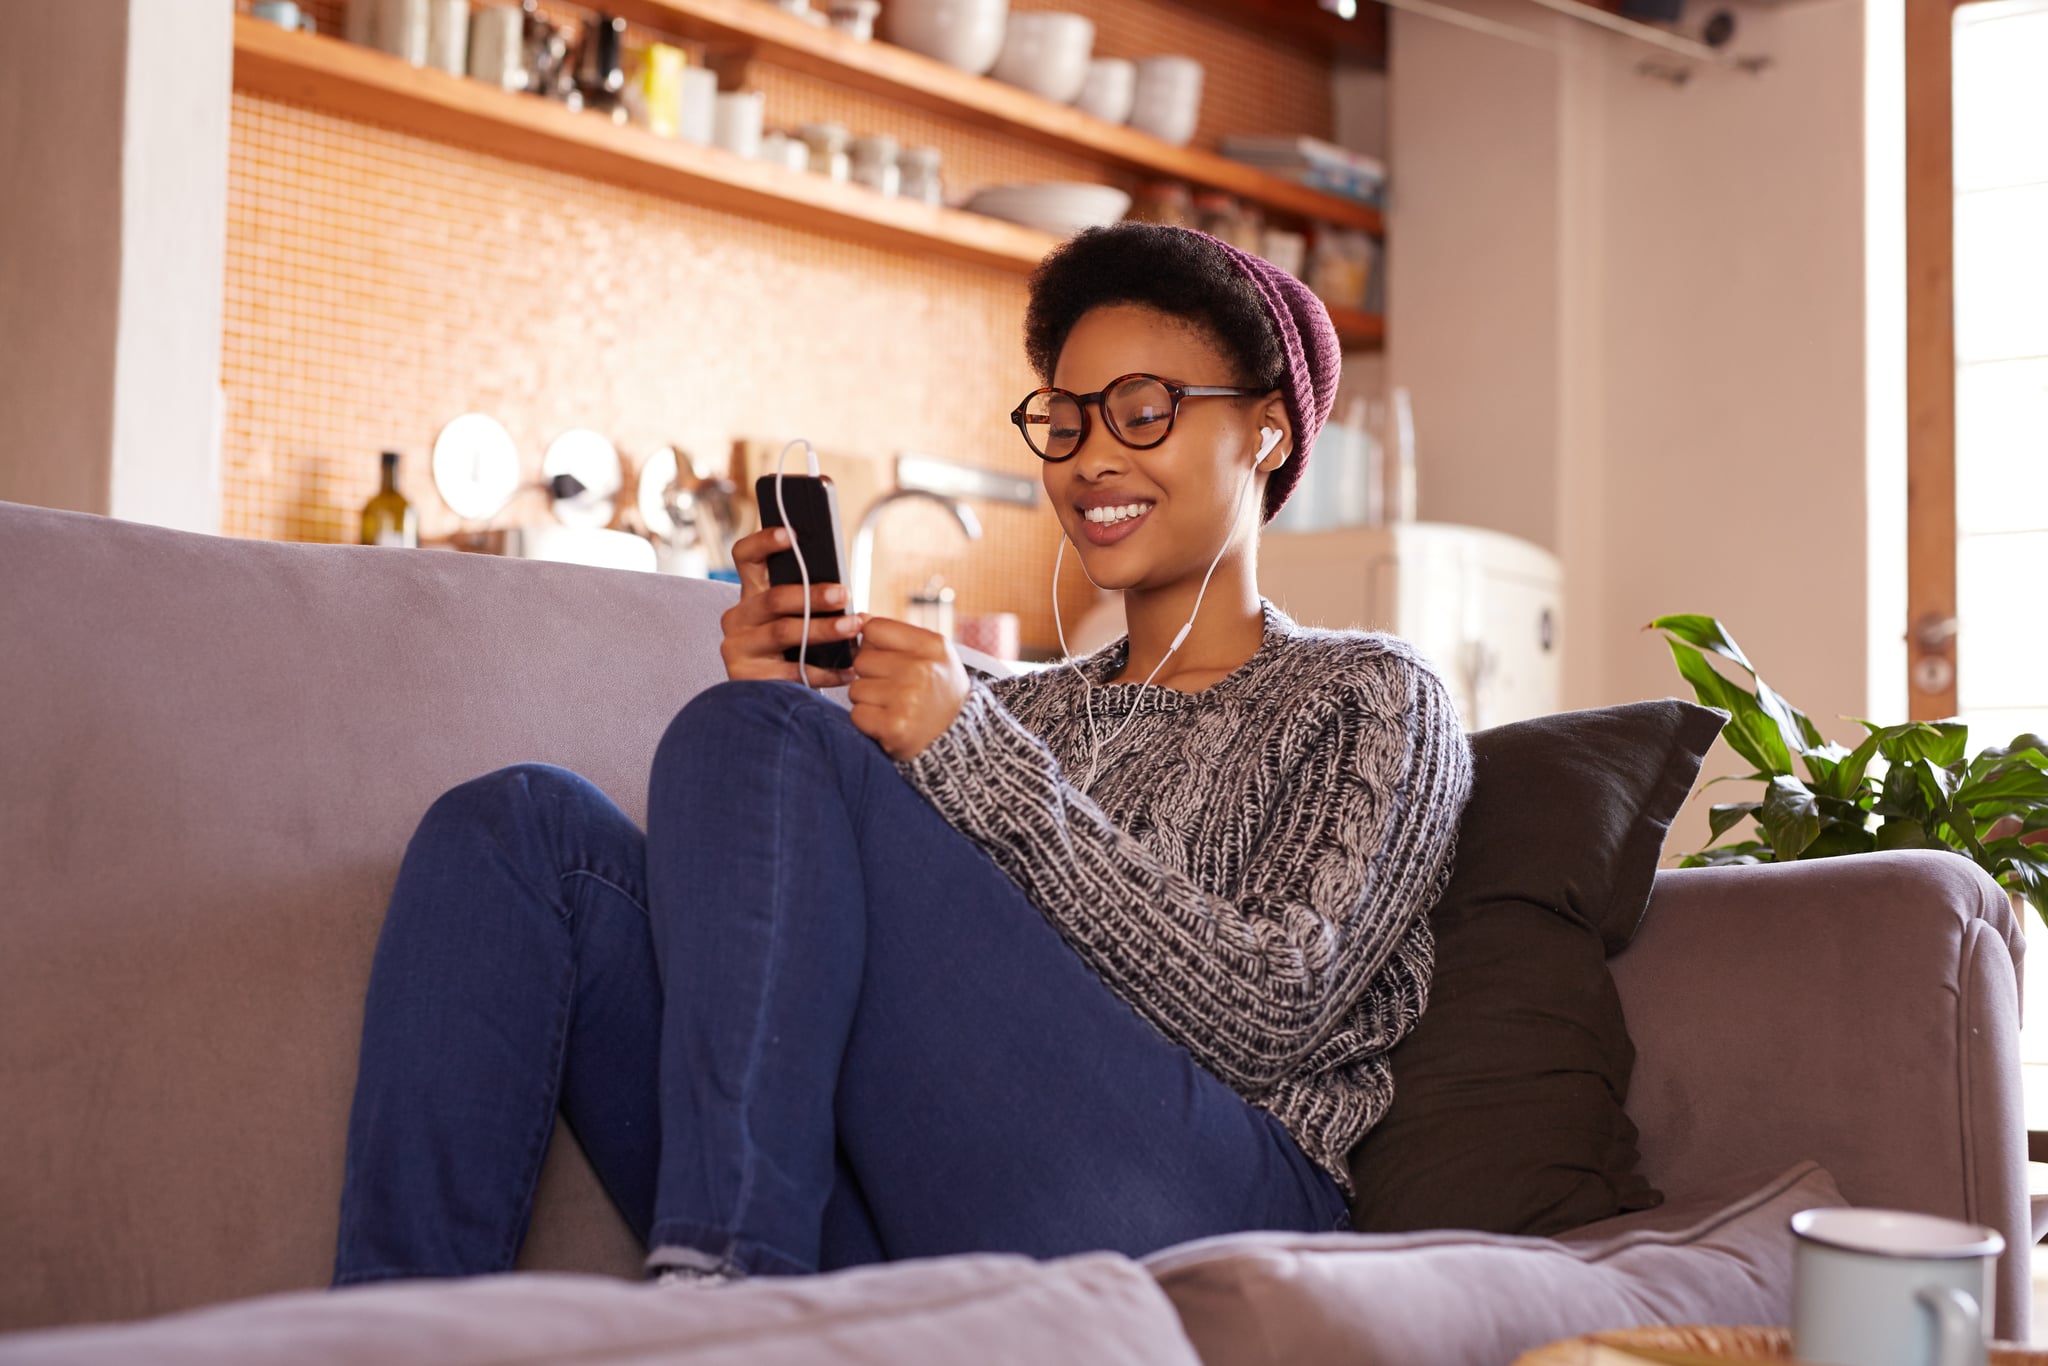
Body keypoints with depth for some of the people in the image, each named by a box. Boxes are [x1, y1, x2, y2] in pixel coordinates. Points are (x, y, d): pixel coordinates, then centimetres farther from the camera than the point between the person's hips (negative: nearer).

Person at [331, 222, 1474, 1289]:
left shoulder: (1371, 699, 13)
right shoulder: (1022, 707, 29)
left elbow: (1274, 1014, -5)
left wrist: (976, 761, -9)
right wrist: (780, 713, 2)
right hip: (899, 1238, 6)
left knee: (751, 736, -19)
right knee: (525, 823, -7)